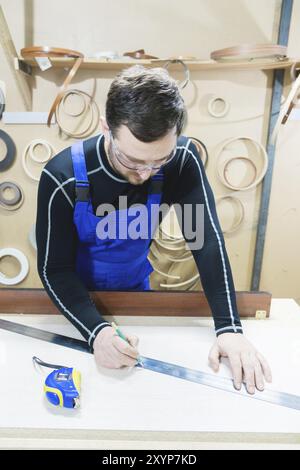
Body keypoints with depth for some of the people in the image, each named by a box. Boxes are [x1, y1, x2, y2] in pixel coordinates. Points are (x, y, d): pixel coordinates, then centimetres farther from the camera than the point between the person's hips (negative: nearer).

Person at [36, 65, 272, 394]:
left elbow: (208, 239, -27)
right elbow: (54, 268, -24)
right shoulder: (62, 178, -31)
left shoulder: (182, 159, -25)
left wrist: (229, 327, -35)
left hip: (136, 287, 2)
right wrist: (96, 330, -40)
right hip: (77, 295, -1)